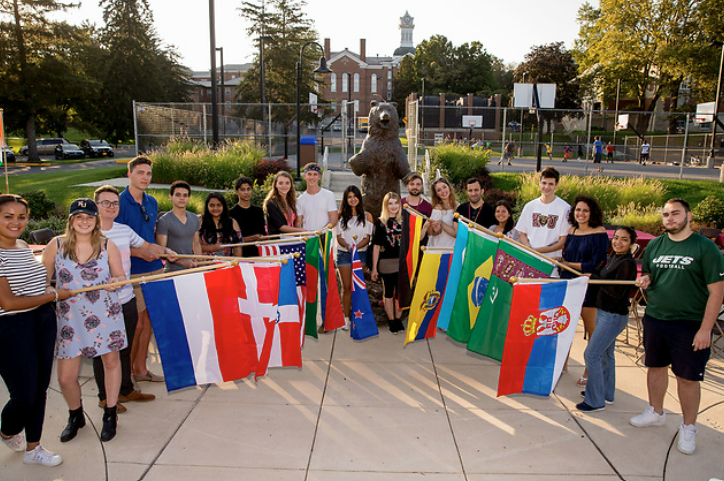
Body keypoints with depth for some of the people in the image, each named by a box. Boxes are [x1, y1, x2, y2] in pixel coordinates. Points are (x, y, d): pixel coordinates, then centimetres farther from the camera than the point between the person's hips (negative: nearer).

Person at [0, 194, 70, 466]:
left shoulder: (24, 248, 9)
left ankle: (32, 449, 31)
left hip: (43, 322, 8)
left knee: (40, 389, 14)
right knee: (24, 397, 1)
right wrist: (54, 295, -13)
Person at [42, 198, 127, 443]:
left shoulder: (107, 246, 0)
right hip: (69, 318, 0)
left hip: (105, 315, 0)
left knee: (111, 361, 10)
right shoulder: (56, 245, -1)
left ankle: (110, 415, 30)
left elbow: (120, 275, 5)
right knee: (65, 377, 2)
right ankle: (75, 416, 32)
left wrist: (116, 282, -17)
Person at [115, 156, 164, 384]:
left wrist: (159, 250, 9)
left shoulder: (152, 203, 11)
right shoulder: (119, 203, -10)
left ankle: (141, 368, 24)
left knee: (149, 320, 11)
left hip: (154, 269, 7)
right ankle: (127, 372, 14)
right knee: (136, 323, -2)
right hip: (131, 272, -6)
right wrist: (139, 252, -20)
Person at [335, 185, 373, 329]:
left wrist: (356, 246, -17)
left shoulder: (366, 216, 8)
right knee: (347, 287, 0)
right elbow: (339, 237, 2)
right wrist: (347, 246, -19)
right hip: (344, 254, 0)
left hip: (361, 253, 0)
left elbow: (367, 238, 1)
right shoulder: (340, 216, 7)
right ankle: (346, 318, 6)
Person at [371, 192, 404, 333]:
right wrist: (374, 267, -3)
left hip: (401, 263, 2)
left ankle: (398, 320, 21)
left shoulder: (403, 221, 8)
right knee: (388, 292, 6)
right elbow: (376, 246, -2)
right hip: (386, 262, -2)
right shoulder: (380, 222, -1)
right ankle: (391, 321, 18)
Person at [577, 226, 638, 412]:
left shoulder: (627, 263, -19)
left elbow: (617, 292, -25)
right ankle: (607, 394, 35)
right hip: (603, 312, 9)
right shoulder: (613, 257, 8)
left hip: (614, 316, -9)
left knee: (591, 354, -7)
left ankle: (596, 401, 4)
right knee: (605, 354, 20)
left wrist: (594, 278, -21)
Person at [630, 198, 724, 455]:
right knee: (656, 367, 16)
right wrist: (645, 280, -5)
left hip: (690, 325, -5)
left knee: (688, 377, 3)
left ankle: (688, 427, 21)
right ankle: (656, 412, 36)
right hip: (654, 318, 5)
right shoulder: (654, 245, 7)